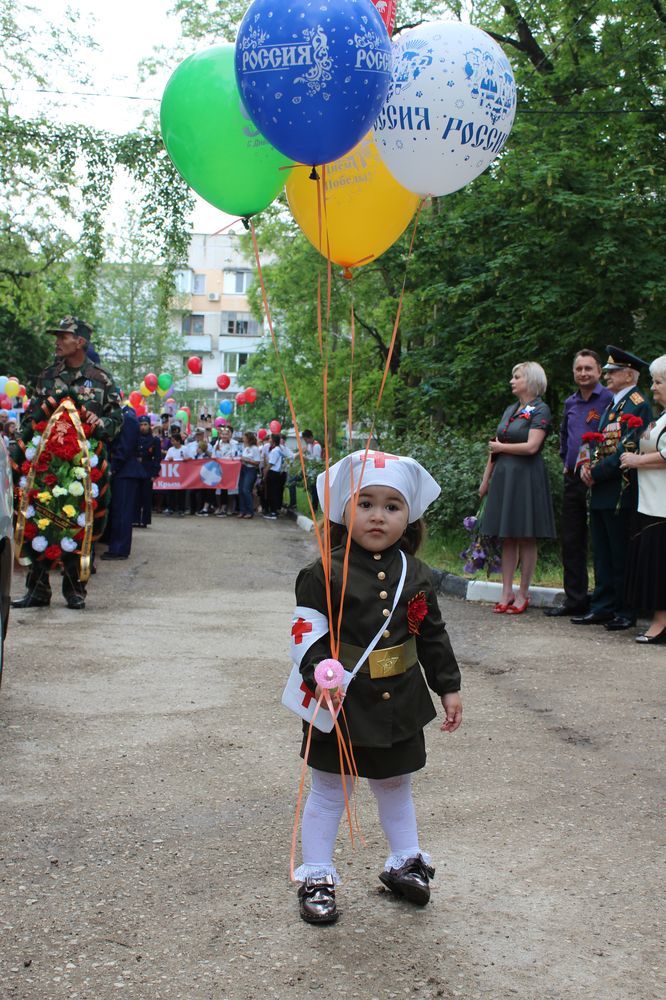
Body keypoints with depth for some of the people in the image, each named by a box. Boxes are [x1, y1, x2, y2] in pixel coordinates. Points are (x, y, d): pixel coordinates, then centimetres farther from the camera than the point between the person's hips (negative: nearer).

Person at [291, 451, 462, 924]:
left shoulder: (415, 575, 2)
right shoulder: (326, 573, -12)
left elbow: (433, 636, 10)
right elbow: (307, 631, -14)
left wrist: (449, 687, 10)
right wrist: (320, 674, -28)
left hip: (399, 702, 4)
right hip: (343, 703, -4)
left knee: (396, 786, 21)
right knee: (329, 792, 10)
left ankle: (406, 863, 39)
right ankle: (317, 879, 22)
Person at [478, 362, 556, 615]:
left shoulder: (540, 410, -5)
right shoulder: (510, 410, 17)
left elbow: (531, 446, -17)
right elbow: (495, 447, 18)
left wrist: (501, 447, -5)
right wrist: (486, 479, 16)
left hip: (527, 477, -7)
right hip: (504, 477, 7)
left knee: (526, 538, 0)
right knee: (507, 538, 7)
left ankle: (523, 594, 6)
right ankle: (506, 592, 10)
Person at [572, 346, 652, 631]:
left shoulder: (639, 406, -11)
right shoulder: (611, 405, 18)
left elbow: (628, 450, -19)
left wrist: (596, 472, -15)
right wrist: (587, 465, 2)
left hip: (620, 493, -9)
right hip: (600, 492, 9)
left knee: (621, 555, -2)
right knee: (602, 554, 12)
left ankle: (626, 612, 6)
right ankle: (602, 607, 19)